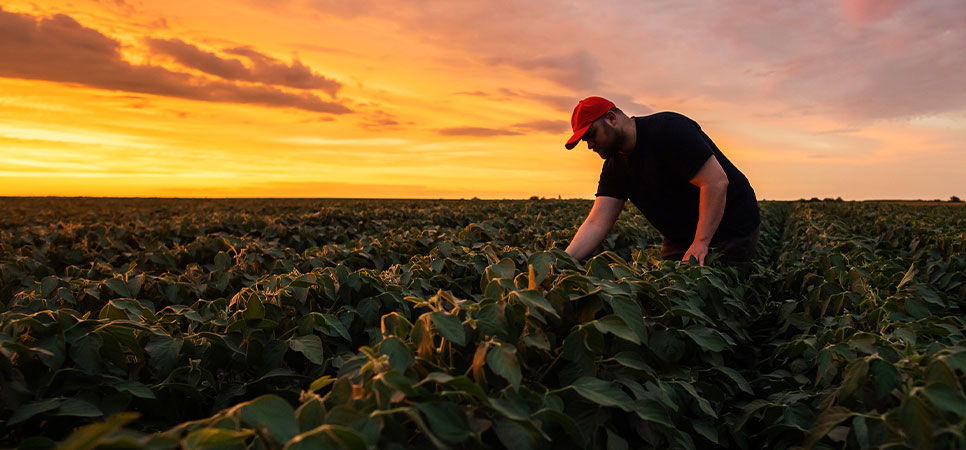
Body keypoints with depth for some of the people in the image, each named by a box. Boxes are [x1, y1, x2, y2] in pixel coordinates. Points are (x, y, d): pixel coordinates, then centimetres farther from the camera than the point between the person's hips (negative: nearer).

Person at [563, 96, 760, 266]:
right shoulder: (614, 167, 1)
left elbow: (716, 182, -28)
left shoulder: (668, 130, -23)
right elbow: (597, 223, -8)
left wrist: (701, 243, -30)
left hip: (730, 231, -7)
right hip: (679, 238, 7)